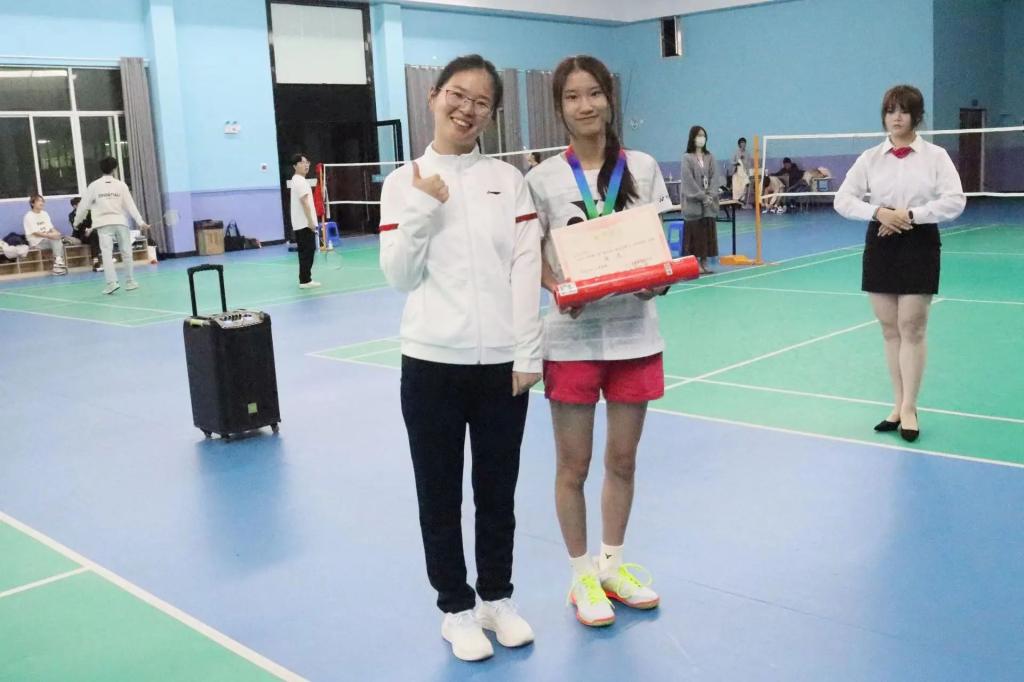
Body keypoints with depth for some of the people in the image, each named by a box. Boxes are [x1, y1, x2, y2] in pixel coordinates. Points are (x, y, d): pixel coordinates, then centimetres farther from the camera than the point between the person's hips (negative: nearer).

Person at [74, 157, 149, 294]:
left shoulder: (94, 185, 3)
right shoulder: (121, 185, 3)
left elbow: (84, 205, 6)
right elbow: (130, 205, -1)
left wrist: (76, 222, 19)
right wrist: (140, 222, -1)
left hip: (104, 224, -1)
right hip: (120, 222, 1)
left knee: (107, 253, -7)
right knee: (126, 252, 11)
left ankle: (112, 282, -20)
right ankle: (130, 281, 16)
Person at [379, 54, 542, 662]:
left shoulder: (509, 179, 5)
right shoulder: (405, 181, 3)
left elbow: (526, 271, -1)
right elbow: (400, 277, -2)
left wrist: (527, 355, -7)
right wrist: (425, 207, -13)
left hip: (501, 361, 1)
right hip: (432, 362, -1)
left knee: (498, 491, 13)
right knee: (440, 495, 10)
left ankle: (498, 596, 32)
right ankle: (457, 607, 27)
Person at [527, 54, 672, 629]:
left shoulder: (643, 167, 3)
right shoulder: (544, 178, -3)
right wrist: (556, 288, -19)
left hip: (635, 333, 2)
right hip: (573, 335, -2)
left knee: (623, 459, 14)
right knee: (574, 465, 7)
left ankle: (614, 564, 33)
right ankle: (583, 576, 25)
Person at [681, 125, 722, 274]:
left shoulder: (710, 157, 11)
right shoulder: (687, 158, -3)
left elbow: (715, 177, 5)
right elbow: (688, 180, -10)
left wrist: (710, 195, -10)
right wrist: (702, 196, -14)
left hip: (709, 202, 4)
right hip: (693, 202, -4)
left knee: (708, 232, 4)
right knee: (695, 232, -3)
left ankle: (705, 262, 11)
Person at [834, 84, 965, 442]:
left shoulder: (935, 155, -1)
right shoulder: (870, 158, 5)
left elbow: (955, 201, -9)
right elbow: (843, 200, 1)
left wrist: (910, 215, -18)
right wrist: (878, 212, -15)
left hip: (919, 244, -3)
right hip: (880, 244, 3)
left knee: (912, 327, -3)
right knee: (890, 329, 7)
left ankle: (909, 408, 4)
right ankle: (899, 405, 17)